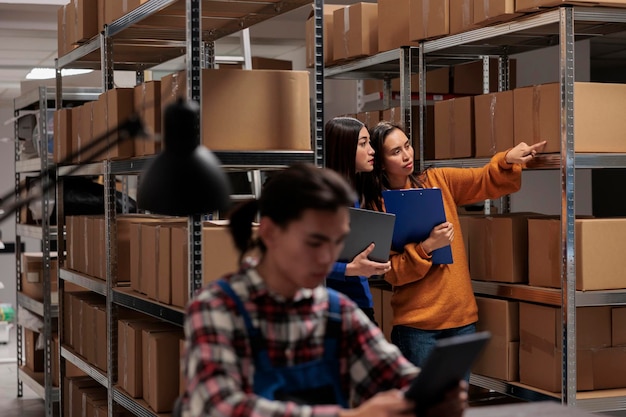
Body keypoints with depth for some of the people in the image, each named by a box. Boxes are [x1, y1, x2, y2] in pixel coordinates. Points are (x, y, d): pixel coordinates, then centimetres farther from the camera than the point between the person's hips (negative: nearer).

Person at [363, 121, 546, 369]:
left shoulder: (437, 180, 7)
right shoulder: (376, 208, -4)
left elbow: (487, 181, 2)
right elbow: (390, 271, -9)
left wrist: (508, 160, -17)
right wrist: (427, 247, -21)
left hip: (461, 313, 4)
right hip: (417, 322, -4)